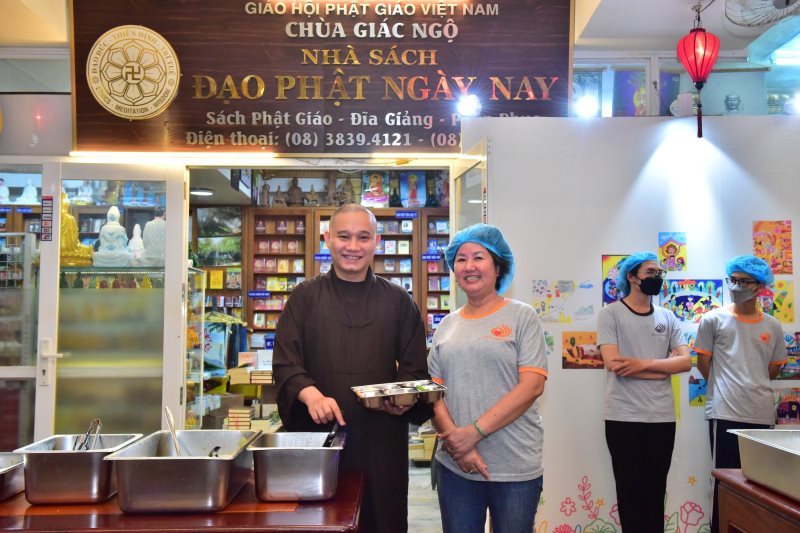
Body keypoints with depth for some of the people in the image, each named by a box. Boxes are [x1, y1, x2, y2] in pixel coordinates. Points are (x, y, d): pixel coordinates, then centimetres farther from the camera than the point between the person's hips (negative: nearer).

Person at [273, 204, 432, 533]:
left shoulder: (397, 302, 7)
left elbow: (414, 367, 7)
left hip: (381, 439, 1)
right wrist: (311, 395, -21)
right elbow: (285, 363, -2)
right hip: (318, 432, -1)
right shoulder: (305, 298, 5)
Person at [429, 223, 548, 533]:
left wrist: (474, 432, -16)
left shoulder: (522, 316, -2)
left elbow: (532, 385, -11)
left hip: (516, 468, -3)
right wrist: (454, 438, -11)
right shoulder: (447, 325, 9)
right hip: (455, 465, 3)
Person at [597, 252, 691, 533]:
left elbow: (685, 361, 1)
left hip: (662, 417, 4)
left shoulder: (667, 317, 10)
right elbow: (613, 363, -13)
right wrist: (664, 366, -8)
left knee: (656, 492, 11)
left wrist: (644, 364, -14)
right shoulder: (611, 313, -3)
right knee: (630, 491, 6)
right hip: (624, 417, -4)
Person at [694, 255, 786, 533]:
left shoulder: (772, 326, 9)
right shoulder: (713, 320, 0)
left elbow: (774, 368, 18)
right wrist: (725, 388, 8)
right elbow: (703, 362, 4)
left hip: (761, 413, 3)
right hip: (725, 412, -3)